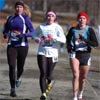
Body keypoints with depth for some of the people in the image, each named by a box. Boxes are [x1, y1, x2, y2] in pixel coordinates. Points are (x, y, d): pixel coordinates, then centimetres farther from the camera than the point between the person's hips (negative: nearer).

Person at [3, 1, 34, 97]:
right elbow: (5, 30, 21)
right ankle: (12, 89, -4)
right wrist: (5, 34, -2)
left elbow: (32, 32, -5)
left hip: (22, 45, -2)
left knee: (20, 66, 8)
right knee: (11, 66, -8)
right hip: (11, 45, 2)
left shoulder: (26, 19, -2)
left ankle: (18, 78, 43)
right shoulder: (10, 18, 10)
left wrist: (23, 35, -22)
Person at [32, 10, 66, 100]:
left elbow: (63, 40, -9)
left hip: (53, 53, -1)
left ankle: (50, 82, 41)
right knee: (43, 73, -10)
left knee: (48, 75, 3)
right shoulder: (41, 26, 5)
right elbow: (34, 34, 23)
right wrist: (36, 38, 1)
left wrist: (54, 37, -22)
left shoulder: (57, 27, -1)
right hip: (42, 53, 1)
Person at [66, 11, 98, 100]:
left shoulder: (89, 30, -3)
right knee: (76, 75, -17)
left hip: (85, 55, 0)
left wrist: (85, 40, -24)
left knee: (83, 78, 11)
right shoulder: (73, 30, 3)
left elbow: (96, 44, -10)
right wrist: (69, 47, 3)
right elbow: (68, 39, 21)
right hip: (74, 54, 0)